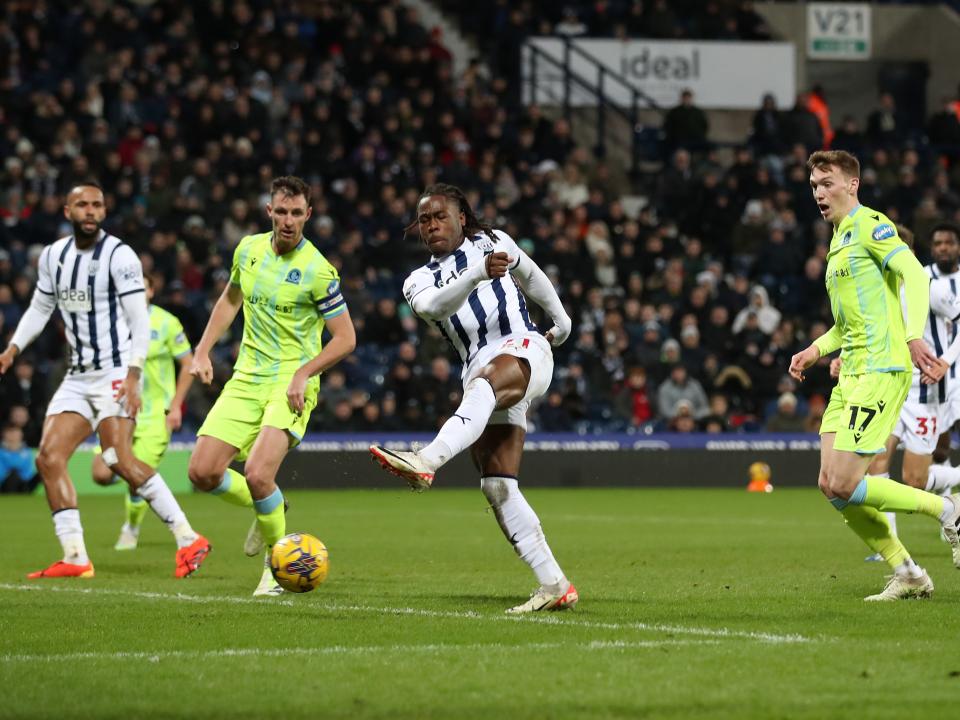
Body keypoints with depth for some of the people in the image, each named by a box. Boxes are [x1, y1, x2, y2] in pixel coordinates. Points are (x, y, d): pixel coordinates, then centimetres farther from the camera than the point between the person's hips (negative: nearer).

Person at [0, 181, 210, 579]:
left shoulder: (118, 255, -10)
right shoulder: (53, 256, 10)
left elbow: (139, 321, -13)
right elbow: (40, 308, 23)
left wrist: (133, 376, -22)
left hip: (115, 370, -7)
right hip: (78, 376, 7)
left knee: (119, 460, -21)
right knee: (49, 458, -5)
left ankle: (188, 539, -14)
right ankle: (75, 558, -3)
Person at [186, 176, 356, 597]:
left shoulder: (317, 270, -12)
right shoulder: (249, 249, 4)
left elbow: (345, 338, -8)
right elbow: (230, 300, 23)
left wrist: (303, 372, -20)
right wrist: (203, 351, 13)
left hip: (291, 386, -6)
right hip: (246, 380, 6)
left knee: (258, 475, -22)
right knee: (202, 472, -4)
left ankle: (278, 564, 2)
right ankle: (266, 509, 25)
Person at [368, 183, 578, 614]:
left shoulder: (492, 241, 17)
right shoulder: (419, 282, 17)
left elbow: (531, 277, 35)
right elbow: (435, 306, -7)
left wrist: (560, 320, 44)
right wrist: (479, 274, -25)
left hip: (523, 350, -4)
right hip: (482, 376, 4)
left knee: (485, 382, -39)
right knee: (496, 486, -9)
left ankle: (426, 462, -68)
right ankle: (555, 586, -8)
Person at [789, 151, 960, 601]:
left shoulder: (869, 225, -6)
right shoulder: (838, 242, 23)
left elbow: (915, 274, -20)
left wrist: (914, 335, -33)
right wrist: (815, 350, 18)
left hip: (881, 369, -10)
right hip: (851, 374, 10)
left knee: (844, 485, -14)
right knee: (830, 485, 2)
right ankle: (907, 574, 8)